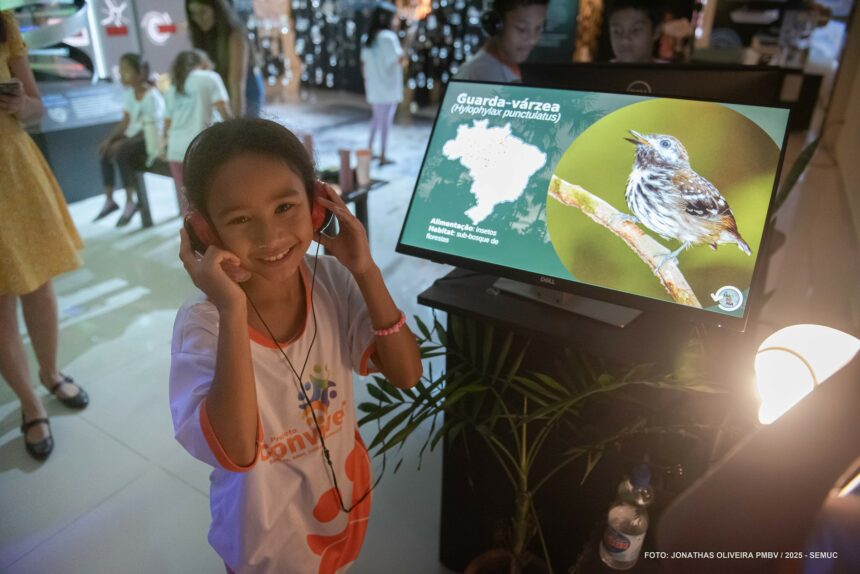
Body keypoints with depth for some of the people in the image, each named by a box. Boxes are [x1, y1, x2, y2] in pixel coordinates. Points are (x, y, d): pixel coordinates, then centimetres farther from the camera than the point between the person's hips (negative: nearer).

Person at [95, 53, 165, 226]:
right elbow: (125, 122, 7)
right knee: (105, 151, -9)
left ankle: (130, 202, -18)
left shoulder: (152, 96, -17)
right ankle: (109, 200, -2)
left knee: (121, 152, -29)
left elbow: (149, 130, -20)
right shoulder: (130, 93, 6)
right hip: (135, 138, 8)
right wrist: (109, 139, -7)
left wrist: (123, 142, -22)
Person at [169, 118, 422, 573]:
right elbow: (235, 452, -36)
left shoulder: (331, 279, -17)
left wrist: (365, 272, -28)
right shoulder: (201, 325, -26)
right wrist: (232, 311, -42)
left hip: (345, 491, 4)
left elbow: (406, 374, -18)